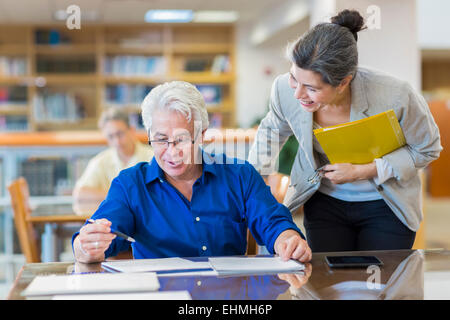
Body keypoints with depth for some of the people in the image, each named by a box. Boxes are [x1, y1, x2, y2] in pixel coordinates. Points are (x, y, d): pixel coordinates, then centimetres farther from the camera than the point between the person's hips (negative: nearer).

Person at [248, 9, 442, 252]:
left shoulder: (396, 96, -30)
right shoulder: (285, 89, -21)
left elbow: (427, 149, -10)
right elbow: (272, 129, 5)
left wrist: (361, 171, -20)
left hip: (386, 207, -2)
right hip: (325, 203, 2)